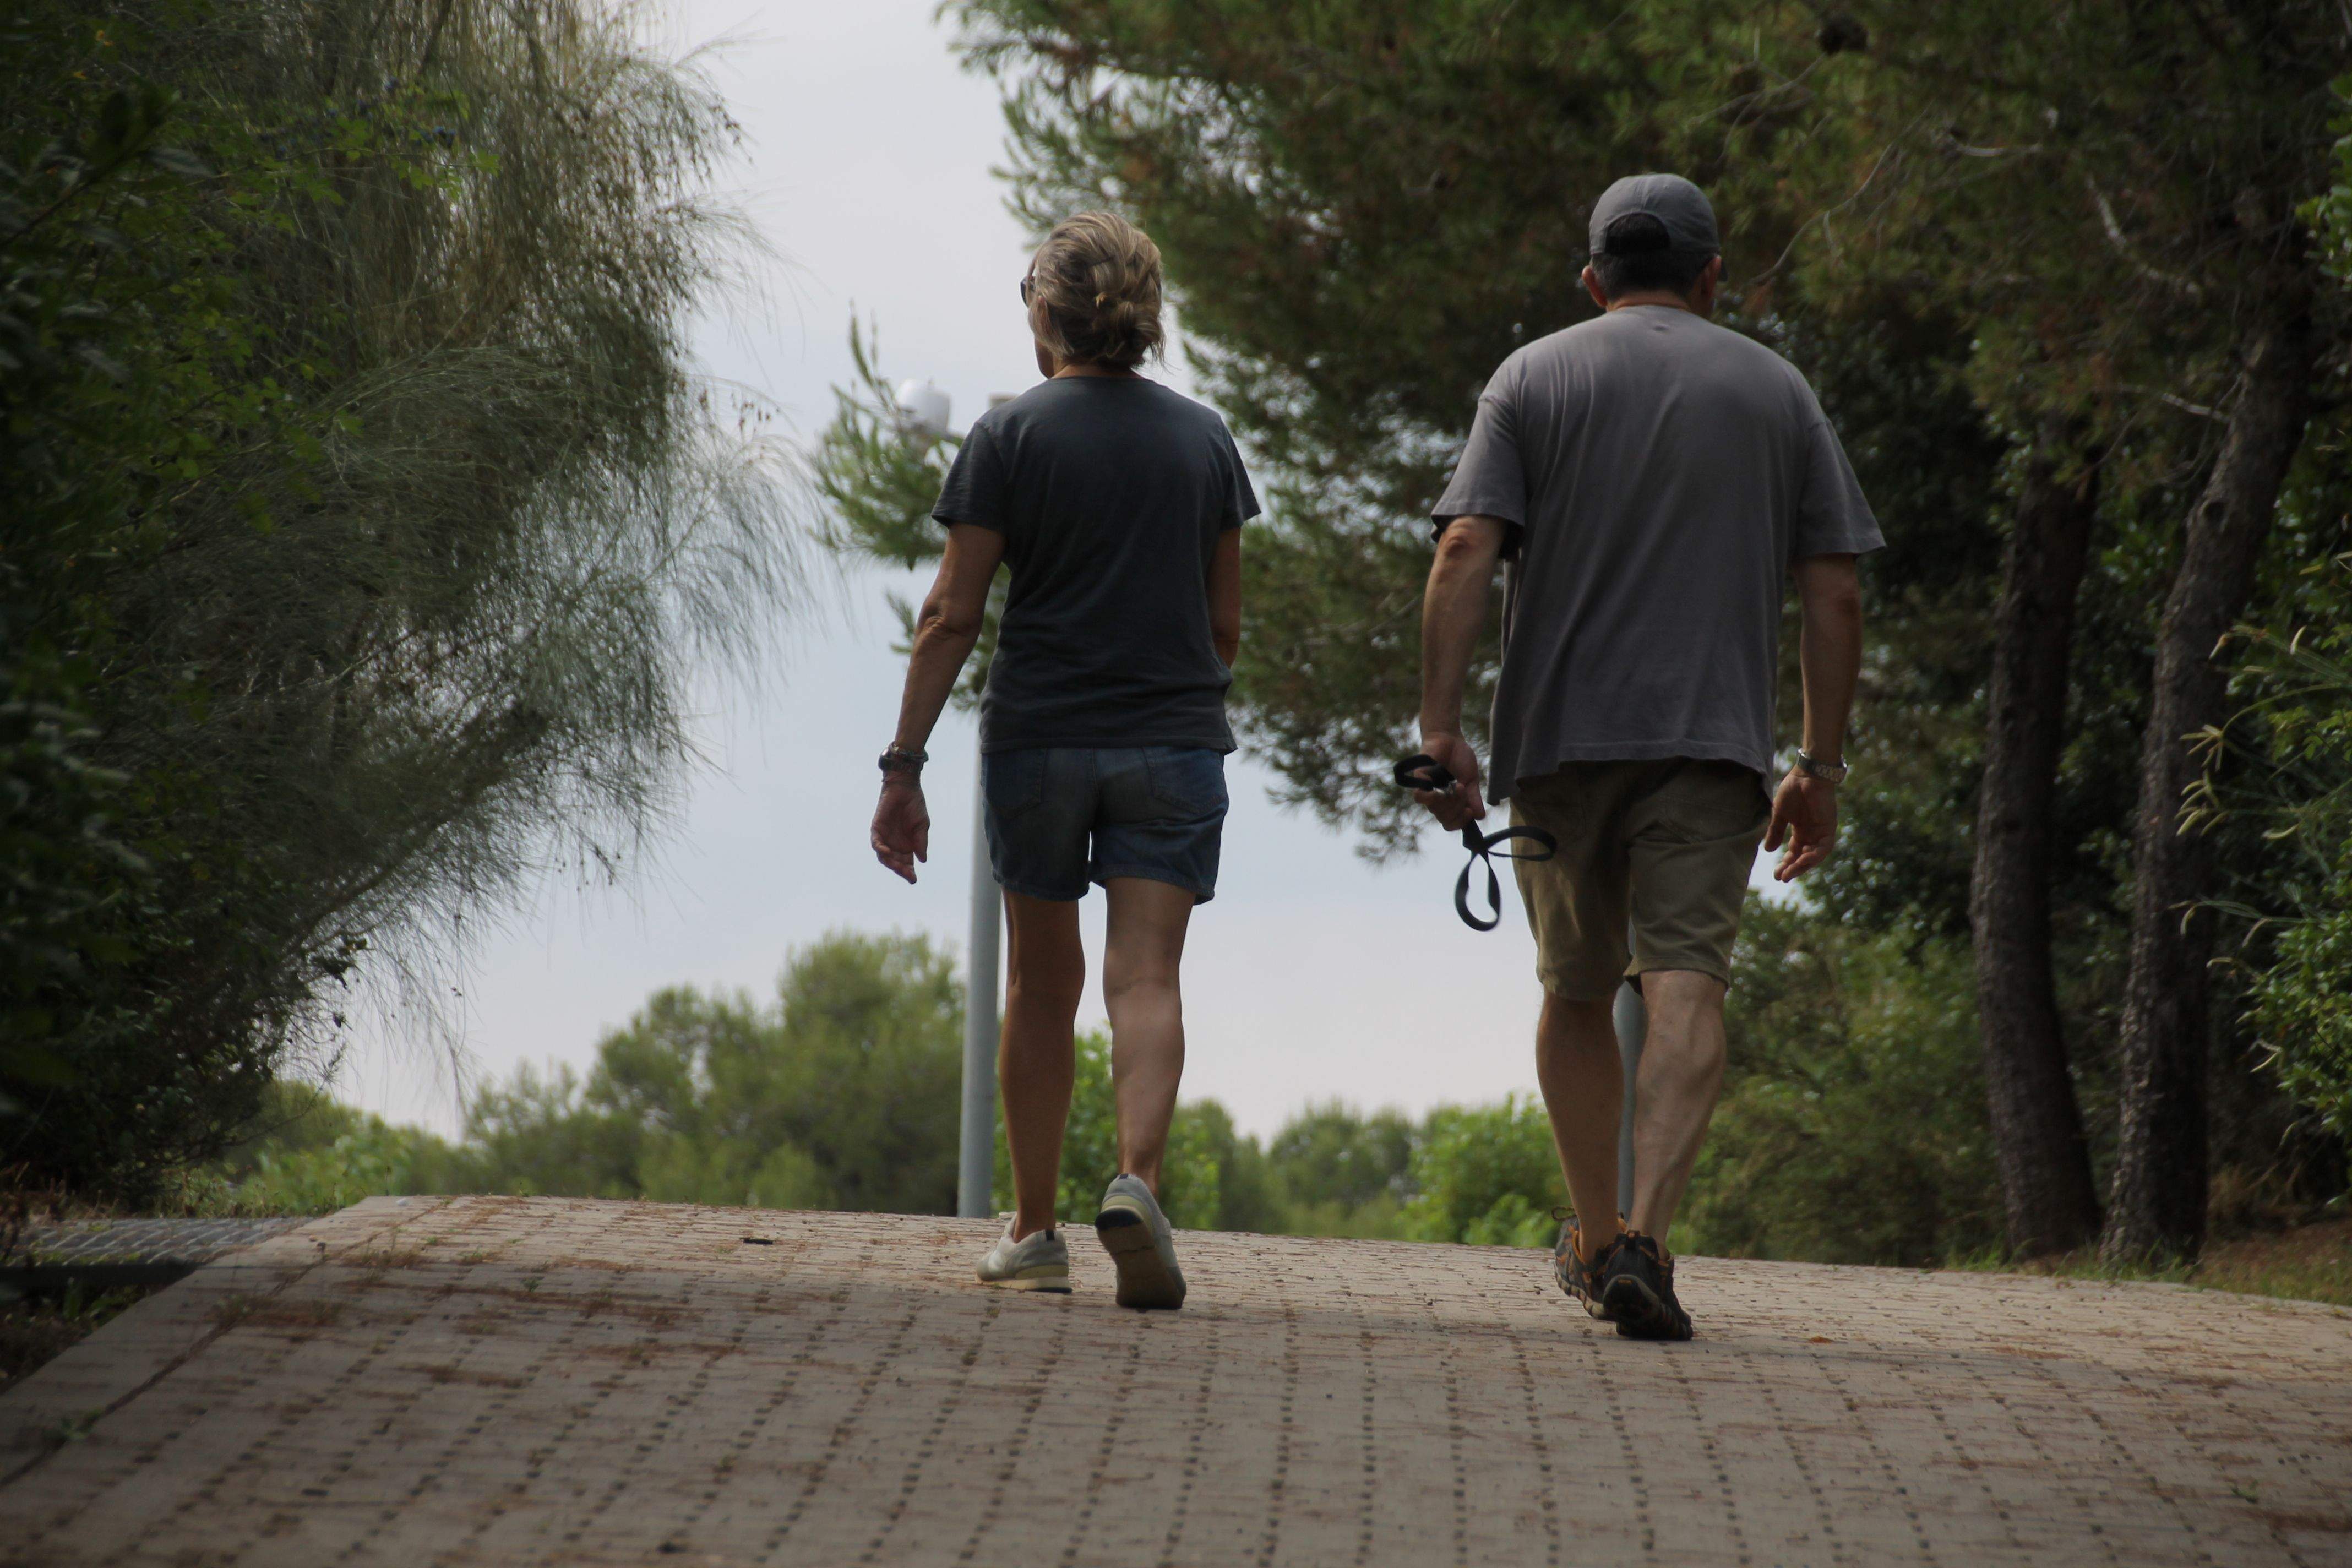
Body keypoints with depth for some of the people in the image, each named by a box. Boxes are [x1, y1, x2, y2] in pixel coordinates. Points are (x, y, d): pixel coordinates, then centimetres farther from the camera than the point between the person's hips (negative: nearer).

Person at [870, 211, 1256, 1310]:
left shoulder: (1010, 436, -3)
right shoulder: (1203, 438, 6)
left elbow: (952, 616, -6)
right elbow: (1225, 622, 11)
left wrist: (903, 766, -3)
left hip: (1037, 735, -1)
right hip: (1172, 737, 1)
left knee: (1043, 984, 11)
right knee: (1147, 976, -6)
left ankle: (1033, 1230, 19)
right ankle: (1138, 1180, -29)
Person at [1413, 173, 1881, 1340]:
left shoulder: (1533, 379, 7)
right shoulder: (1775, 391, 10)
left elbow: (1466, 552, -7)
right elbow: (1832, 597, 5)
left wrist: (1439, 728, -10)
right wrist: (1820, 770, 9)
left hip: (1561, 737, 1)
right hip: (1714, 743, -1)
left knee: (1577, 990, 16)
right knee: (1685, 984, -11)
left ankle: (1594, 1238, 25)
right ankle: (1646, 1238, -28)